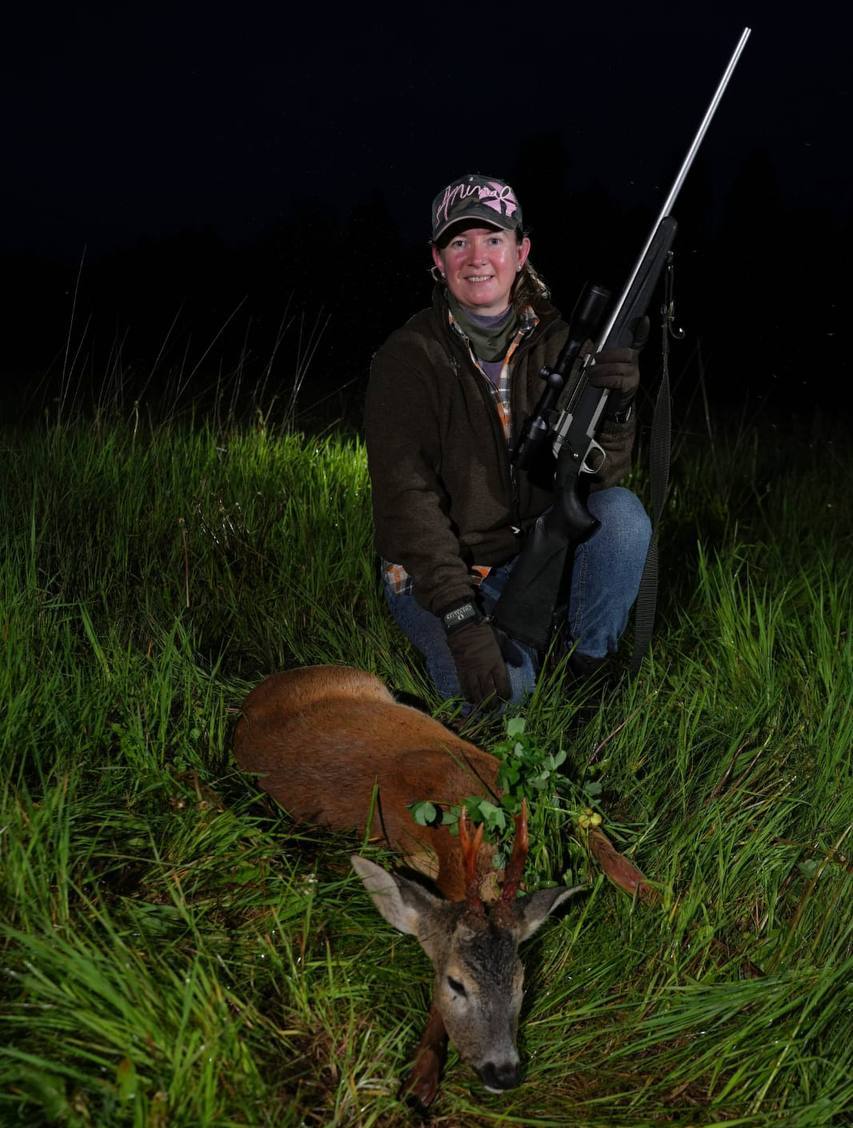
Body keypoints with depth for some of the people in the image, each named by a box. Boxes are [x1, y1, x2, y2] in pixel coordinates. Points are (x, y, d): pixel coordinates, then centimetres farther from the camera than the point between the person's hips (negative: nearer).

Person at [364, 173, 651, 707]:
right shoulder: (407, 356, -13)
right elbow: (407, 500, -20)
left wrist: (616, 407, -29)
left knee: (622, 511, -23)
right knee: (503, 688, -25)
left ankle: (590, 660, -2)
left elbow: (602, 475, -7)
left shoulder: (554, 341, -2)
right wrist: (462, 617, -30)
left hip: (535, 548, 4)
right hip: (436, 566, -3)